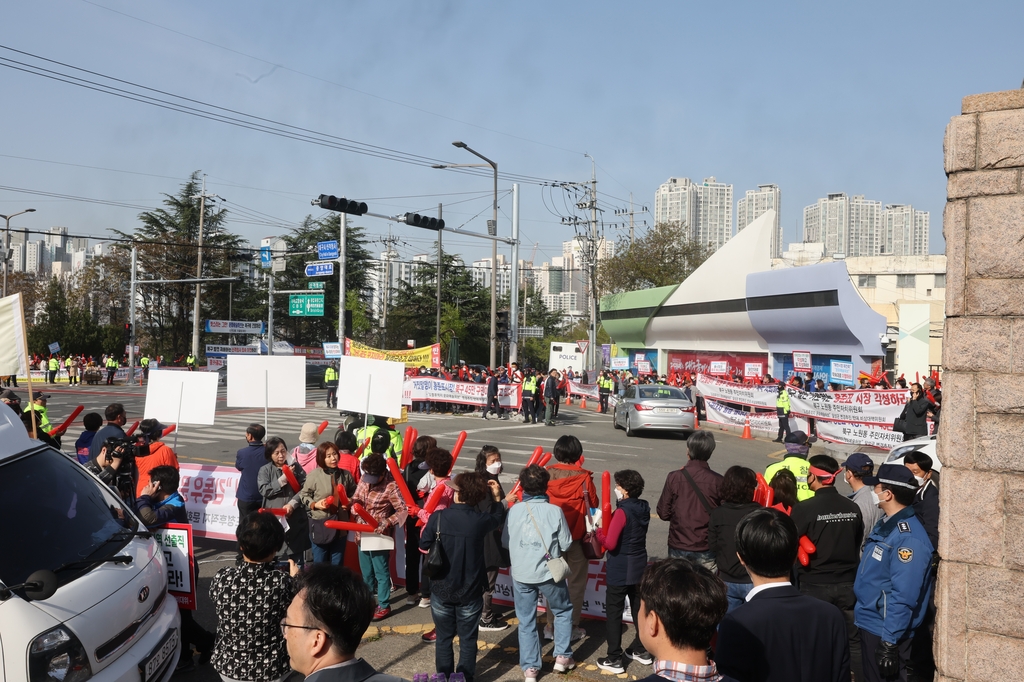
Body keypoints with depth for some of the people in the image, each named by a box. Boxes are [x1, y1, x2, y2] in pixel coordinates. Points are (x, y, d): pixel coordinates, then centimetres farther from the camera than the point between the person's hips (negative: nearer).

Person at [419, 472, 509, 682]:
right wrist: (497, 498, 19)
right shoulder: (480, 520, -15)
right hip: (470, 591, -1)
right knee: (468, 639, 13)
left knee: (444, 637, 17)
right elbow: (498, 517, 8)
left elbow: (424, 546, -1)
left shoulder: (437, 517, -16)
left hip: (441, 589, 1)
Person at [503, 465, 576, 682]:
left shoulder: (514, 511, -7)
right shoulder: (555, 511, -13)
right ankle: (562, 656, 24)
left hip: (521, 574, 2)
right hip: (548, 573, -1)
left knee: (526, 621, 13)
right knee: (563, 611, 22)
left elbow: (505, 542, 3)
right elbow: (565, 545, -7)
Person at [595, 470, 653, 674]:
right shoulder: (644, 509, 1)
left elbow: (610, 544, -25)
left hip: (619, 571, -8)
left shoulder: (622, 512, -22)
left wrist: (599, 530, -8)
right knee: (639, 609, 19)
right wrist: (606, 524, 1)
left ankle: (614, 660, 7)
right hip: (639, 567, 8)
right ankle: (641, 650, 32)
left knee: (613, 613, 3)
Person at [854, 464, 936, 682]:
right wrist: (861, 611, 18)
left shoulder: (908, 538, -25)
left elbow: (903, 597, -27)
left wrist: (889, 642, -25)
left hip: (886, 632, -9)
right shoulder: (886, 525, 7)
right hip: (869, 624, 9)